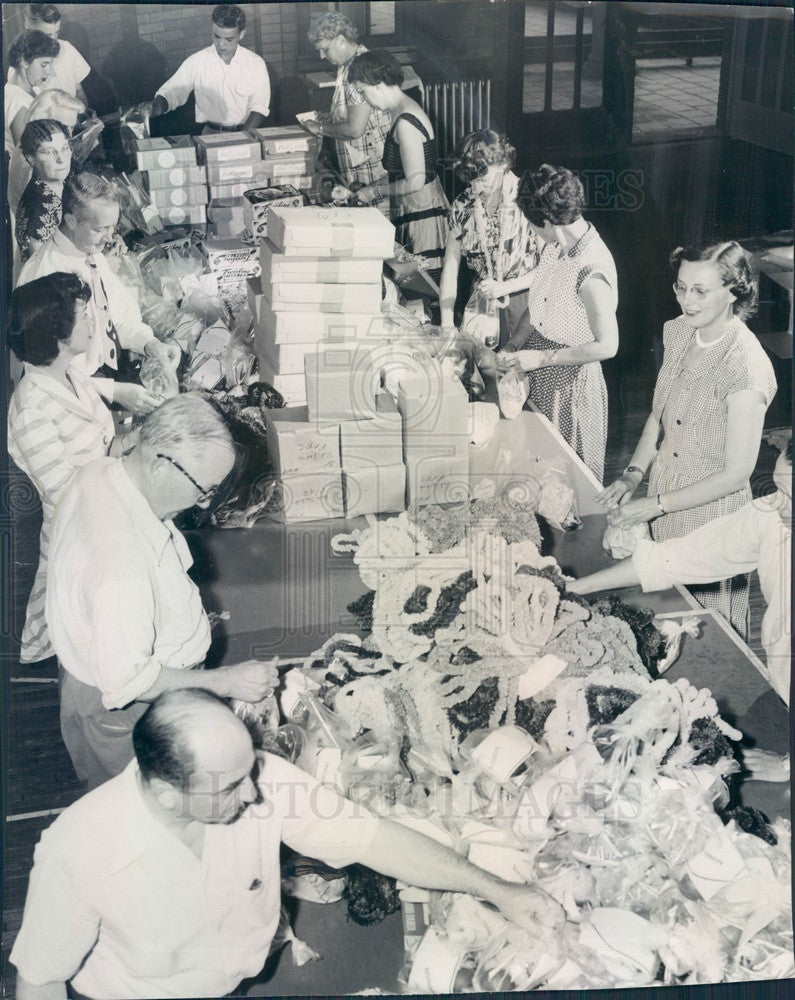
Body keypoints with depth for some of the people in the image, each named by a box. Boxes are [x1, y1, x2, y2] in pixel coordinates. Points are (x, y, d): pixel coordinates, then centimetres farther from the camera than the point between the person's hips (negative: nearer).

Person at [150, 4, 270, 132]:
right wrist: (152, 108, -22)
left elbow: (259, 107, -2)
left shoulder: (255, 63, 1)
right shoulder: (196, 61, 2)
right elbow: (171, 93, 0)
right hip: (211, 134, 0)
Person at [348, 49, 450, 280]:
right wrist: (370, 187, 13)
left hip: (421, 215, -10)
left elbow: (415, 182, -21)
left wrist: (374, 191, -9)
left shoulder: (406, 122, -18)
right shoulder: (401, 112, 13)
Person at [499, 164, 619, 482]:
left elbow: (606, 346, -27)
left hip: (570, 381, -8)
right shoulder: (555, 247, -2)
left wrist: (541, 358, -21)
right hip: (541, 376, 8)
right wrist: (512, 346, -2)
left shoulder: (590, 270, -29)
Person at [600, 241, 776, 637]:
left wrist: (655, 505, -21)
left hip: (711, 513, -6)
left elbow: (736, 473, -22)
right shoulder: (678, 331, -3)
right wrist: (634, 474, -6)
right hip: (665, 507, 6)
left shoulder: (746, 367, -26)